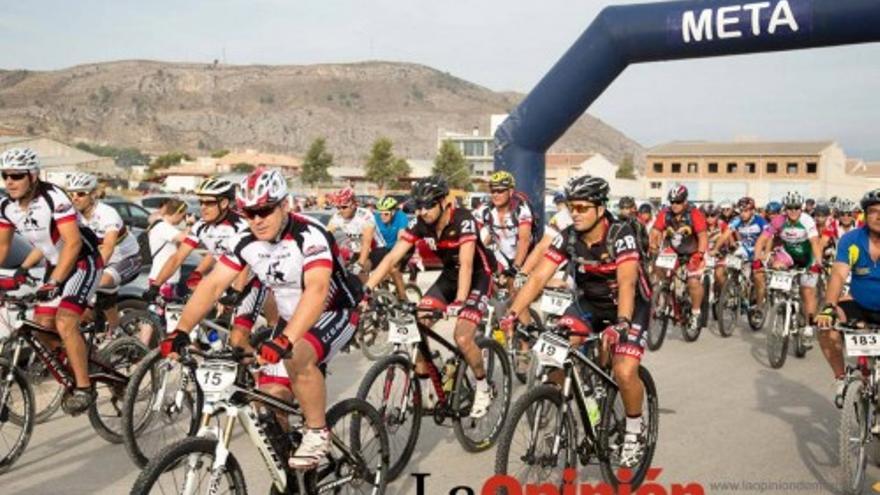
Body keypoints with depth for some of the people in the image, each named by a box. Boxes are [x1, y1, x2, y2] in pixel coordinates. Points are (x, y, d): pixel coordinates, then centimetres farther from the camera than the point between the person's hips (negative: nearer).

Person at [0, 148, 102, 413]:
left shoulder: (54, 198, -25)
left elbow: (73, 243, -30)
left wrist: (54, 282, -34)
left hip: (82, 262, -7)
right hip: (55, 264, 7)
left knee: (64, 323, -22)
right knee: (42, 326, 5)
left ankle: (84, 388, -12)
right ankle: (70, 371, 27)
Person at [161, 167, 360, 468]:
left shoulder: (309, 236, -29)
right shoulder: (246, 242, -9)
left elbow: (317, 289, -44)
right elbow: (212, 284, -12)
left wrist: (285, 340, -56)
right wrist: (181, 330, -26)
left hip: (334, 314, -6)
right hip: (291, 320, 7)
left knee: (297, 357, -36)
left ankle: (317, 433, -14)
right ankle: (285, 469, 23)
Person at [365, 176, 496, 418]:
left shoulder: (463, 221, -29)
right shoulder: (419, 224, -15)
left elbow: (466, 264, -39)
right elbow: (392, 257, -19)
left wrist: (459, 302, -52)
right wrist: (366, 289, -30)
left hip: (477, 276, -5)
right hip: (449, 275, 6)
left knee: (462, 338, -20)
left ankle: (484, 387, 7)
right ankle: (424, 390, 4)